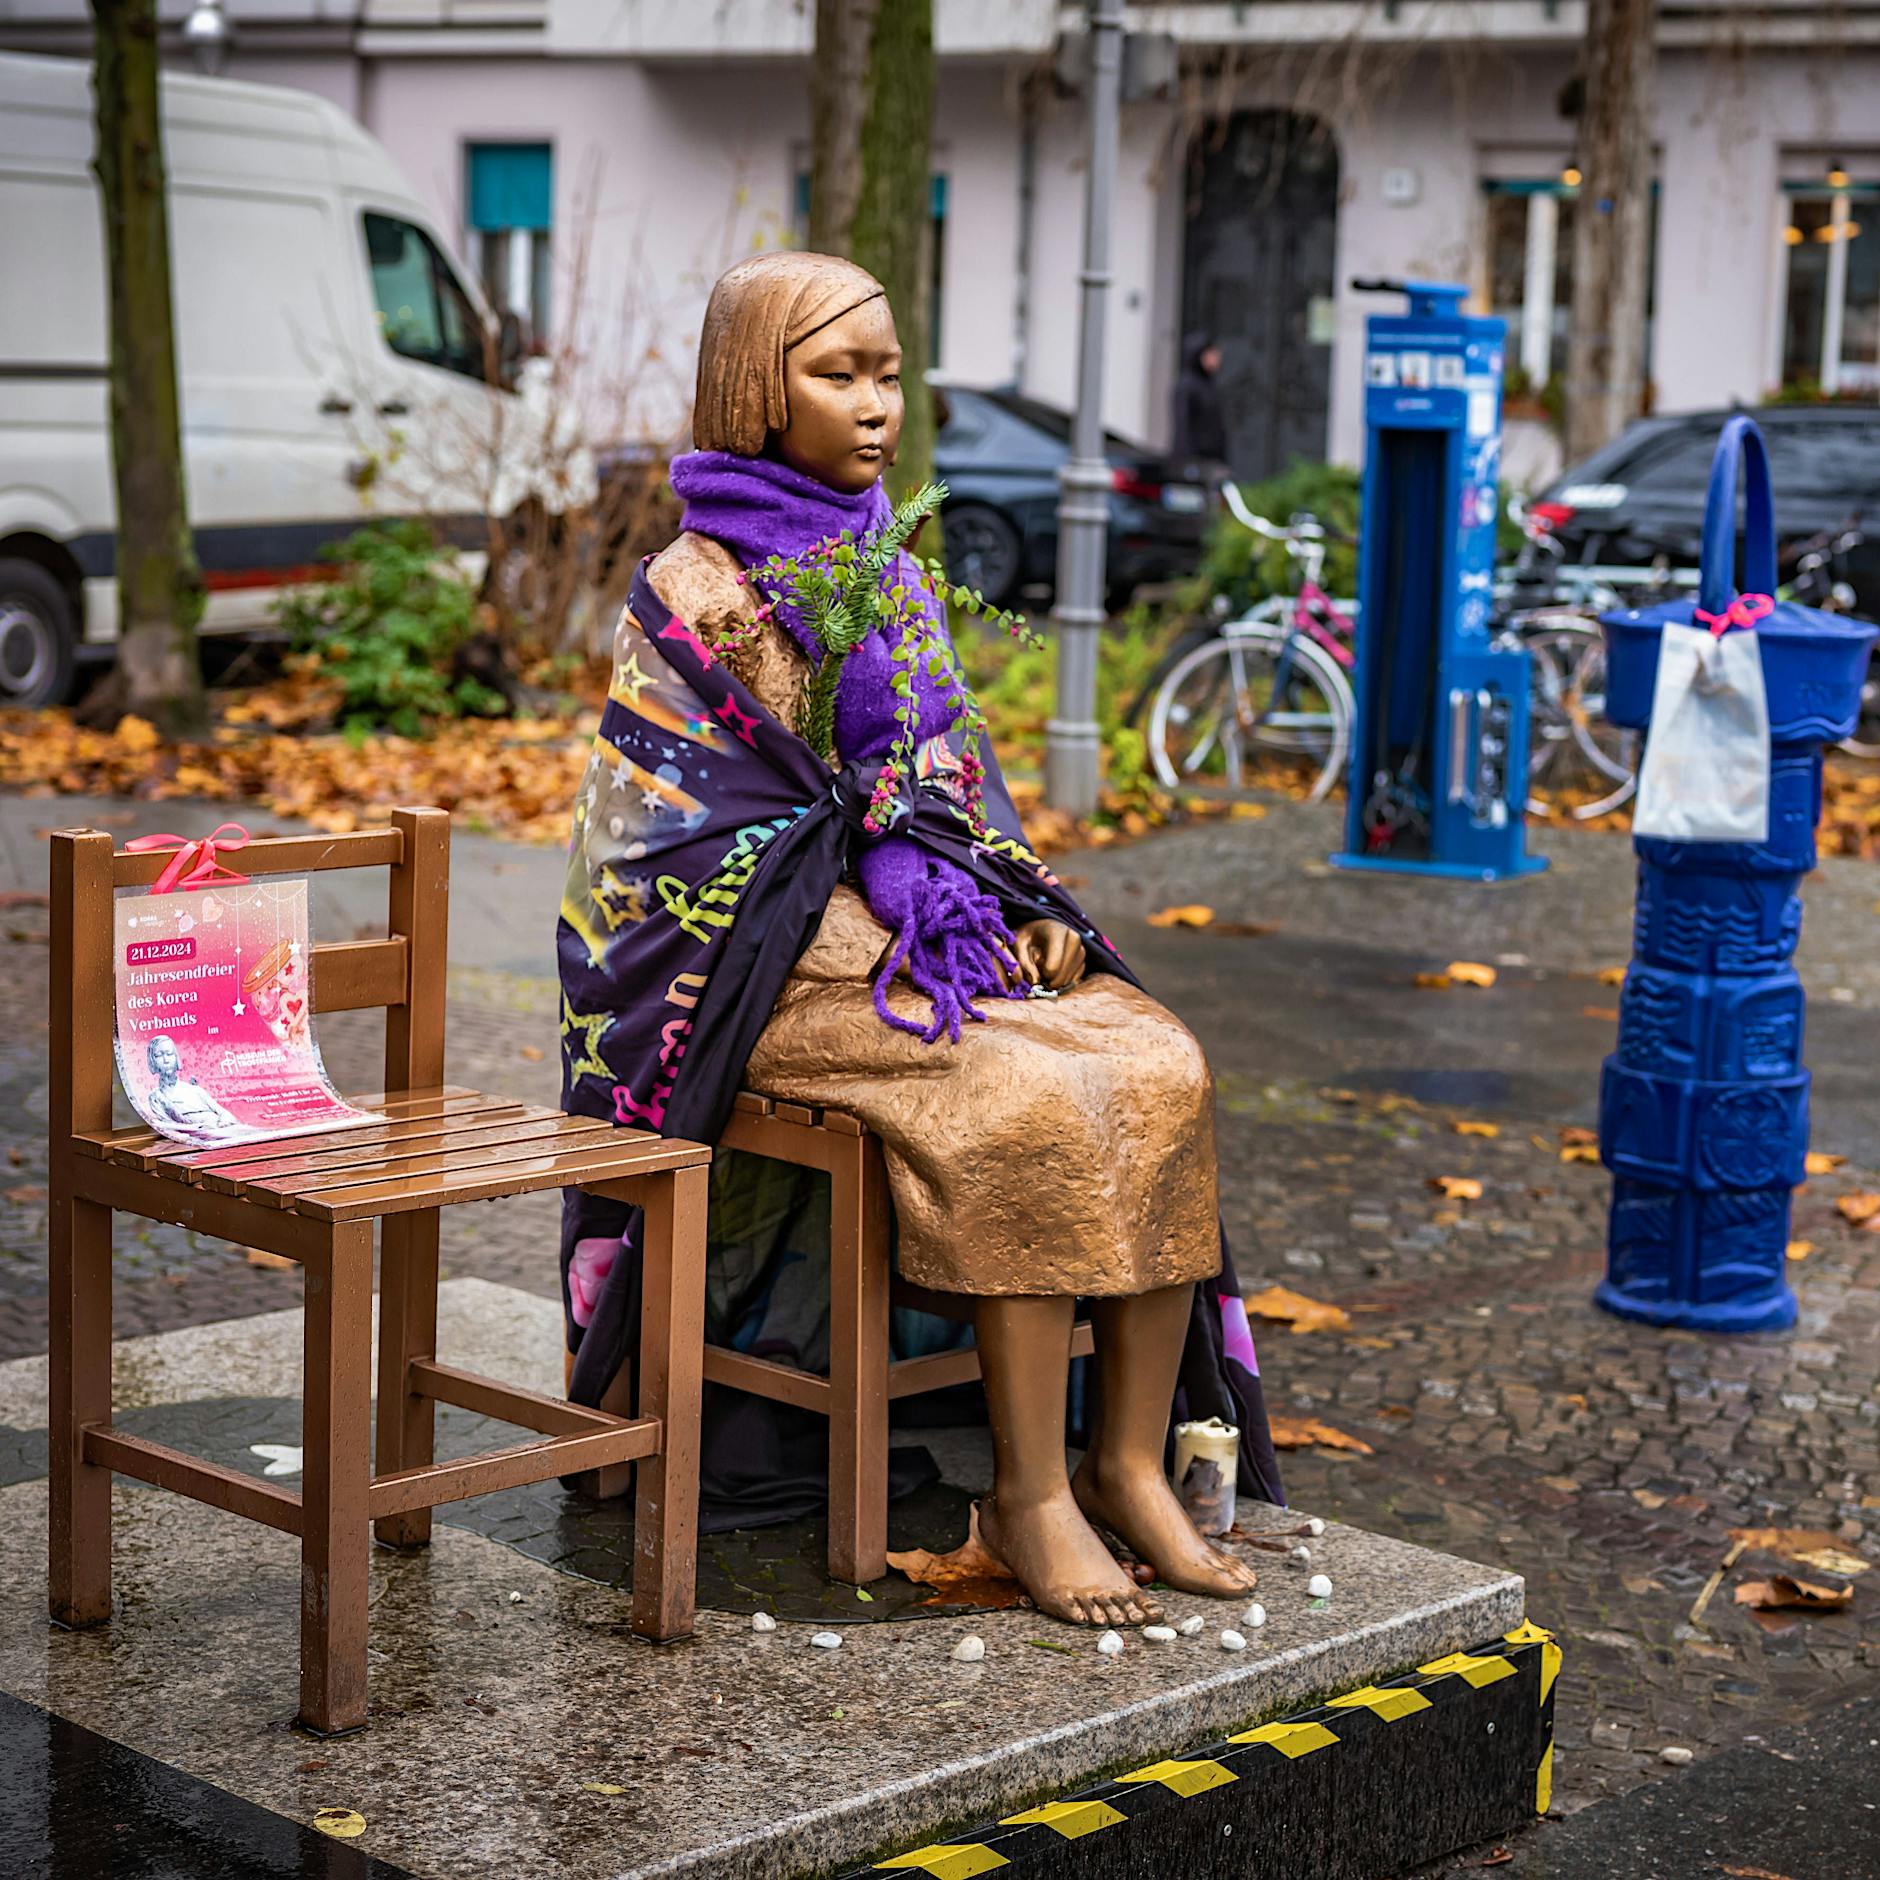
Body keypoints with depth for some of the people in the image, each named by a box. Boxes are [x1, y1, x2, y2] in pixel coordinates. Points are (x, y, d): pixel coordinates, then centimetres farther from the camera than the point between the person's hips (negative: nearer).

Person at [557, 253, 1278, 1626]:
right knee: (1030, 1106, -29)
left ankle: (1130, 1464, -13)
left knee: (1163, 1071, -16)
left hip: (921, 930, 7)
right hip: (785, 953, -7)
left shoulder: (876, 565, 15)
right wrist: (946, 922, -14)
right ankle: (1030, 1494, -19)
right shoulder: (701, 589, -7)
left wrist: (1036, 914, 2)